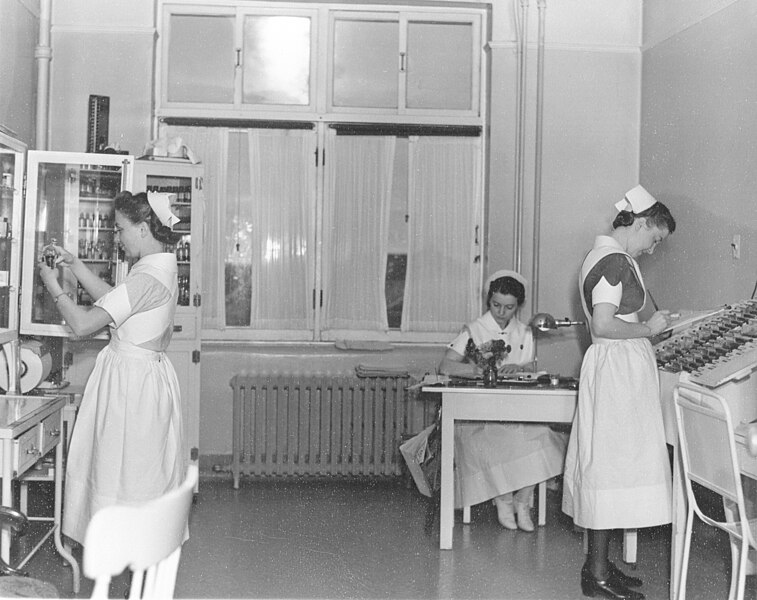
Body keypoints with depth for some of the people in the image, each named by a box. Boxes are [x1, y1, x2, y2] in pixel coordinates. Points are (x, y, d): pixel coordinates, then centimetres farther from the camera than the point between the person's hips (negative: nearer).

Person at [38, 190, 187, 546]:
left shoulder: (148, 277, -23)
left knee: (121, 473, 3)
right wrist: (76, 267, 12)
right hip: (148, 372, 10)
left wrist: (53, 286, -8)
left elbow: (83, 324, -23)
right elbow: (113, 299, 18)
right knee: (147, 474, 18)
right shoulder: (162, 268, 7)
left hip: (130, 380, -10)